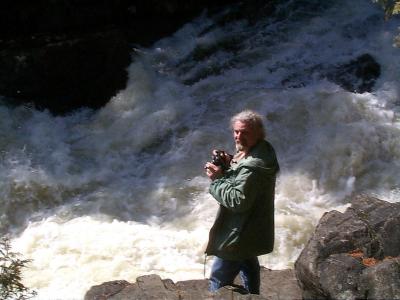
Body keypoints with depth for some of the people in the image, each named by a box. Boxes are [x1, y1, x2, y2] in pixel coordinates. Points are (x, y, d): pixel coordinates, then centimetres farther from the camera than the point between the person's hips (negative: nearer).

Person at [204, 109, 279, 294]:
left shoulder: (253, 166, -31)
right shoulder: (260, 150, 0)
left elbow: (238, 201, -31)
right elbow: (240, 179, 12)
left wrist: (218, 178, -23)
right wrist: (228, 164, -6)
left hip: (240, 235, -11)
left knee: (219, 281, -3)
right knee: (249, 264, 32)